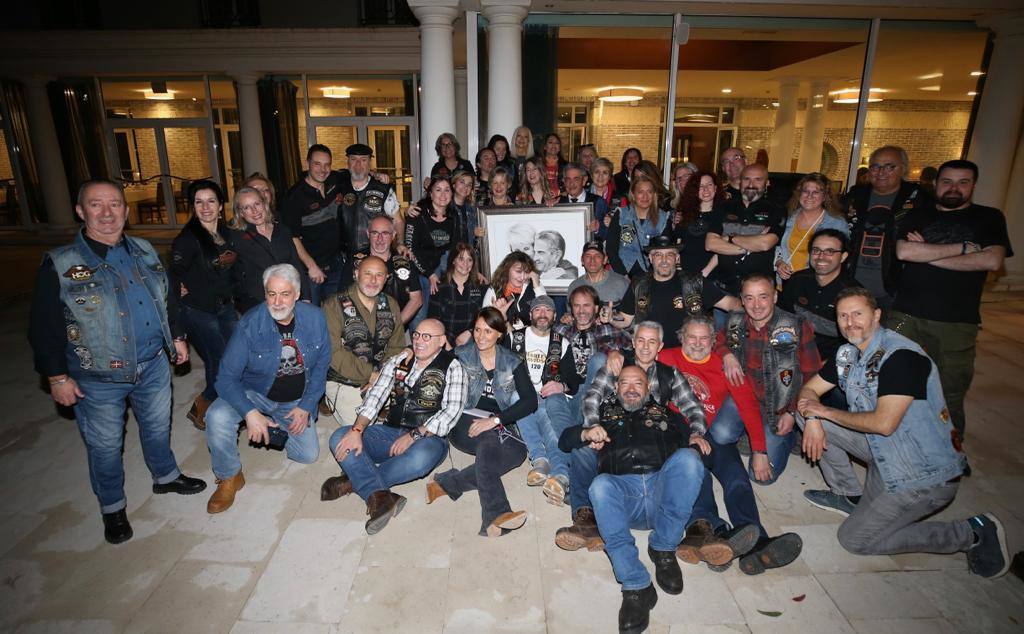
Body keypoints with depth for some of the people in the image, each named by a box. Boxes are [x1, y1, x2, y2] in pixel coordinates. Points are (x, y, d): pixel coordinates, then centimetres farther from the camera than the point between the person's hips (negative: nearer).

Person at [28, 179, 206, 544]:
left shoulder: (144, 252, 2)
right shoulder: (60, 265, -12)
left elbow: (166, 298, 14)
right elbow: (43, 328, -9)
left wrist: (176, 337, 15)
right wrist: (57, 377, -9)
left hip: (153, 365, 4)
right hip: (98, 380, -4)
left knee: (157, 427, 22)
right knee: (105, 446, 12)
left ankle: (166, 476, 46)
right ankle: (112, 507, 34)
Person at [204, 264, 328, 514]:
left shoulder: (315, 318, -16)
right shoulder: (250, 324, -22)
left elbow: (321, 365, -4)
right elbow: (227, 377, -21)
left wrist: (306, 406, -9)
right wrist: (250, 413, -34)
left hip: (296, 402, 2)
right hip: (254, 393, -2)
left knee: (309, 455, 1)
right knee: (218, 416, -31)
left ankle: (274, 429, 31)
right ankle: (229, 478, -3)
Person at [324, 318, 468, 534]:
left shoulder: (453, 368, -1)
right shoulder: (399, 360, 11)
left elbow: (451, 411, -12)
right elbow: (375, 396, 2)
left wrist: (414, 435, -21)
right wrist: (357, 430, -15)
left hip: (427, 438, -4)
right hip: (389, 433, 4)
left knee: (421, 458, -39)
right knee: (339, 438, -17)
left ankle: (353, 481, -20)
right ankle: (379, 496, -32)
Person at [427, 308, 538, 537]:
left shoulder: (512, 362, 9)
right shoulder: (461, 355, 9)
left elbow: (530, 400, -3)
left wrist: (495, 420, -15)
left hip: (500, 426, 2)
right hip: (466, 423, -2)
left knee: (518, 451, -30)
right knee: (489, 442, -34)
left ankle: (448, 483, -32)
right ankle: (496, 514, -47)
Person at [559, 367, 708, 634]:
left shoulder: (664, 412, 31)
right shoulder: (604, 412, 28)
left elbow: (687, 436, 23)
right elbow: (565, 440, 22)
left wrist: (695, 438, -1)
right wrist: (586, 433, 0)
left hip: (664, 488, 1)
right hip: (623, 490, 0)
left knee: (687, 457, -28)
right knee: (601, 485, -34)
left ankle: (663, 549, -15)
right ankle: (636, 587, -33)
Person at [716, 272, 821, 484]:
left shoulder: (796, 327, -14)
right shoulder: (735, 322, -6)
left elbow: (811, 375, -8)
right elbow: (718, 339, 15)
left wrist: (793, 412, -12)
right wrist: (726, 355, -9)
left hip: (778, 406, -3)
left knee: (763, 475, -8)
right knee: (721, 435, -24)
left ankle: (788, 435, 22)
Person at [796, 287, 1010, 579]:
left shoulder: (902, 356, -23)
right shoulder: (848, 353, 3)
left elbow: (884, 423, -28)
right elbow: (809, 390, 6)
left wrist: (826, 412, -16)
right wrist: (812, 419, -16)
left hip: (927, 475, -8)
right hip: (884, 453, 8)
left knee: (855, 539, -7)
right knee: (811, 417, -3)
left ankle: (973, 533, 4)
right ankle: (849, 496, 11)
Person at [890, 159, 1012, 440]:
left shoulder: (989, 218, 11)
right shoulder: (917, 217, 13)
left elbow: (992, 261, -7)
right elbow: (903, 252, -7)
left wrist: (927, 254, -6)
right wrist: (963, 247, -6)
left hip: (957, 323, 0)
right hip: (906, 316, 1)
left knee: (949, 399, 3)